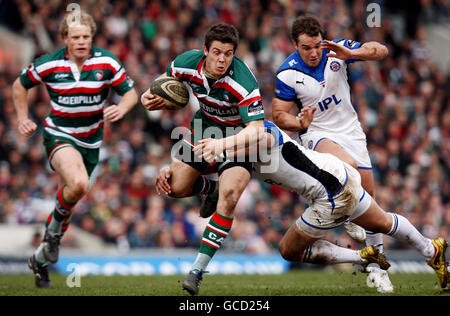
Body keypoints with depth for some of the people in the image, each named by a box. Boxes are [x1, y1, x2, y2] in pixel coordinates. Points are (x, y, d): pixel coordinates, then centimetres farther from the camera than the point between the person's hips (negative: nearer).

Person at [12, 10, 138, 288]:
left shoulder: (107, 62, -8)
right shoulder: (48, 65, -9)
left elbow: (131, 92, -4)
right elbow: (20, 85, 8)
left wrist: (121, 108, -25)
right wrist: (23, 117, -1)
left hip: (91, 142, 4)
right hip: (59, 136, -3)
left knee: (71, 199, 11)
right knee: (79, 184, -33)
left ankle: (42, 258, 30)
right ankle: (56, 226, -4)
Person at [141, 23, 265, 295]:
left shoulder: (243, 82, -33)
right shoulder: (187, 63, -18)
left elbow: (256, 130, -37)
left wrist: (221, 144, -51)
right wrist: (150, 97, -13)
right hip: (205, 126, 5)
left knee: (229, 196, -25)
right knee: (176, 187, 0)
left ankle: (198, 269, -19)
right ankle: (211, 187, 37)